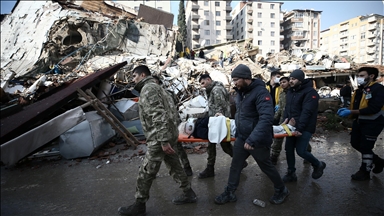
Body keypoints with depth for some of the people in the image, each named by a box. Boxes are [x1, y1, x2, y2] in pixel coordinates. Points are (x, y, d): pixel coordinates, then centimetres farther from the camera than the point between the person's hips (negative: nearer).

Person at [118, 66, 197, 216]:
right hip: (169, 134, 10)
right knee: (174, 166, 19)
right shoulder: (154, 87, 20)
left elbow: (158, 117, -24)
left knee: (146, 172, 3)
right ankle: (189, 193, 31)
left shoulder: (148, 89, -12)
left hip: (160, 138, -10)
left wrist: (163, 141, -26)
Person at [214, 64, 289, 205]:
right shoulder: (241, 92, 4)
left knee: (266, 166, 13)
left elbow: (266, 118, -33)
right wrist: (238, 133, 11)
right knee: (235, 166, 12)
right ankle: (229, 193, 28)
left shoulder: (260, 92, -22)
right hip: (241, 138, 7)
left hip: (258, 140, -7)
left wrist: (252, 139, -38)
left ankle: (281, 190, 38)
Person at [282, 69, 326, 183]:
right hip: (292, 126, 7)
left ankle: (318, 165, 24)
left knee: (301, 151, -7)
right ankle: (291, 173, 21)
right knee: (288, 149, 6)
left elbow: (307, 112, -23)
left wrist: (300, 128, -29)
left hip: (305, 127, -7)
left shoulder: (310, 92, -15)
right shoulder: (290, 91, 10)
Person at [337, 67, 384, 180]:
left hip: (372, 123, -8)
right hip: (359, 121, 9)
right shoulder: (360, 90, 10)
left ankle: (364, 172, 19)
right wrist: (346, 110, -8)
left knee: (365, 147, 1)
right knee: (355, 143, 16)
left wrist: (351, 112, -31)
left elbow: (373, 109, -27)